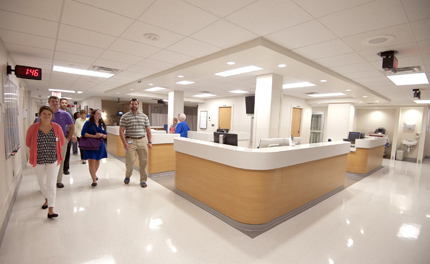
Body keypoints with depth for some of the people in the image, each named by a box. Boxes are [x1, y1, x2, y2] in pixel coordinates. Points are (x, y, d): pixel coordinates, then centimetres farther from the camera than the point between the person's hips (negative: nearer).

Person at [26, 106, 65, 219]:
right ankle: (47, 199, 45)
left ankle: (51, 210, 4)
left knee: (51, 184, -2)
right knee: (42, 183, 18)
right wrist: (39, 149, 3)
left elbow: (62, 142, 6)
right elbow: (28, 143, 7)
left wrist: (51, 148, 4)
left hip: (53, 160, -2)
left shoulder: (57, 127, -5)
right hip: (38, 160, 2)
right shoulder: (33, 128, -5)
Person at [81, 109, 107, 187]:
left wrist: (101, 135, -11)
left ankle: (94, 174, 40)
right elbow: (83, 133, -8)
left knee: (97, 160, 15)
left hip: (99, 145, 4)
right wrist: (94, 136, -16)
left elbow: (105, 135, 12)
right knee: (91, 161, -10)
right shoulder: (88, 123, -4)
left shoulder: (102, 124, 9)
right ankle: (94, 180, -3)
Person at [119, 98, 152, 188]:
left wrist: (149, 142, 3)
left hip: (142, 140, 2)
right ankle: (127, 176, 29)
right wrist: (124, 143, -11)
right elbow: (121, 131, -1)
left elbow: (148, 130, 10)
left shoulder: (144, 116, 10)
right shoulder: (125, 117, 2)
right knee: (130, 161, -1)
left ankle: (143, 180, 16)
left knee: (144, 161, 2)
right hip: (130, 141, -2)